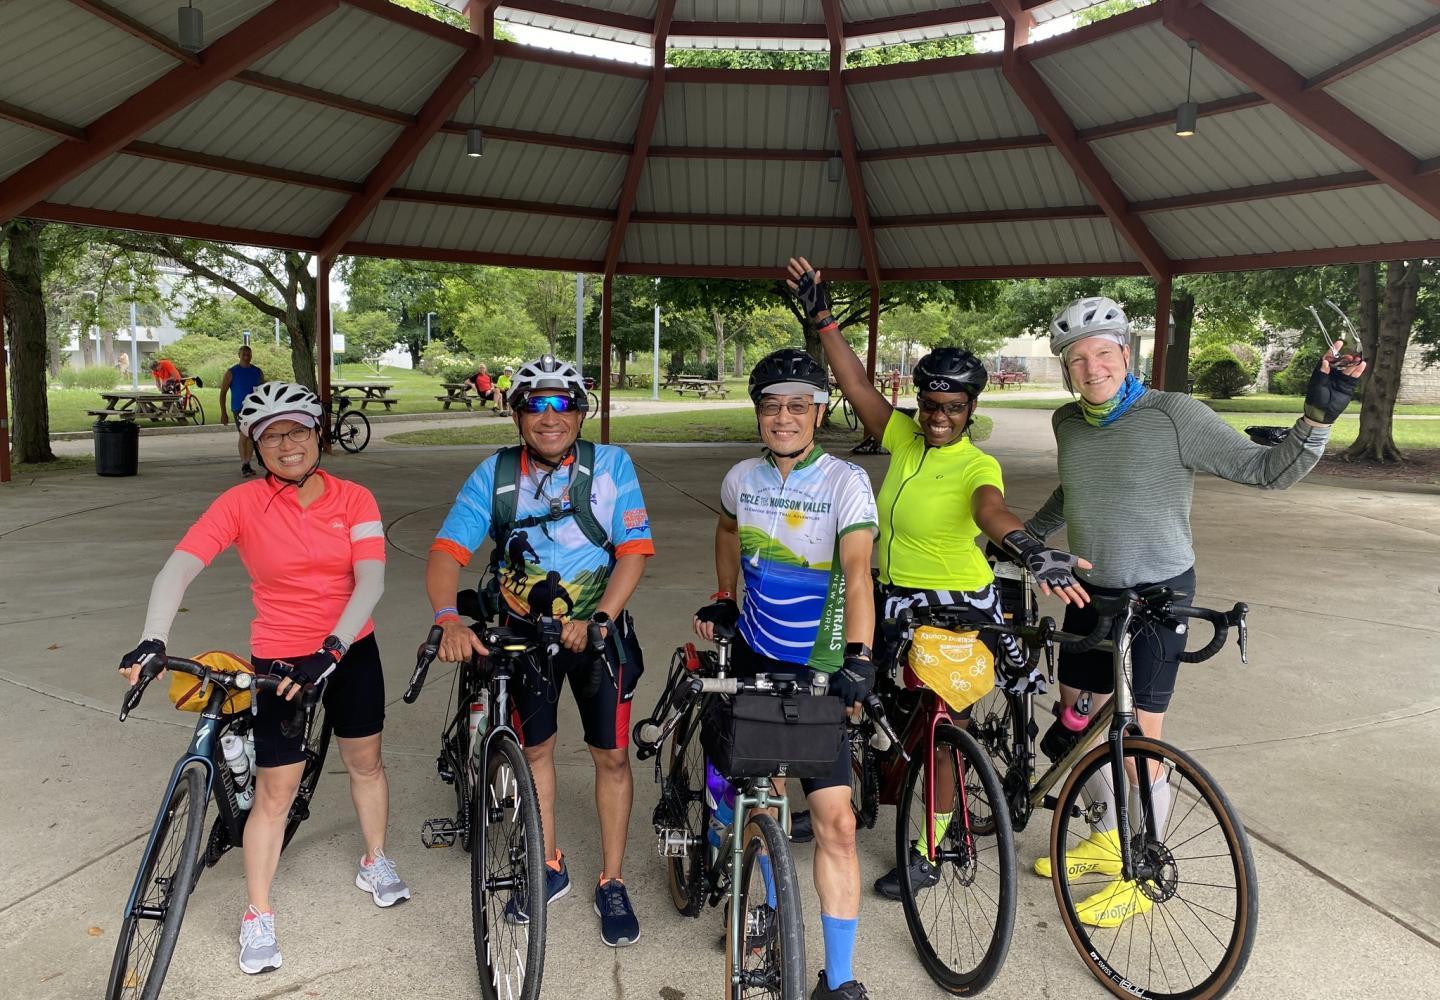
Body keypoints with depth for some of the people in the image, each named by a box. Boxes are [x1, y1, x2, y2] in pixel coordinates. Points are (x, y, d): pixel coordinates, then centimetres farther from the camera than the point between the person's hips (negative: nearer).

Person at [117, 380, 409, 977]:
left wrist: (330, 650, -30)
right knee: (275, 791, 3)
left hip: (351, 651, 2)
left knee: (365, 760, 17)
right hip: (278, 660, -2)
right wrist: (153, 640, -35)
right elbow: (178, 569, -20)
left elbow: (371, 580, -18)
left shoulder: (354, 500, -8)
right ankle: (258, 918, 21)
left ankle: (375, 862, 41)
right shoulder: (242, 503, -11)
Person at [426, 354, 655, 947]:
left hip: (597, 628, -1)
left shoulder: (611, 466, -14)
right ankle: (550, 868, 34)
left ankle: (612, 884, 21)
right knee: (535, 746, 14)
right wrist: (449, 621, -35)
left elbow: (633, 551, -16)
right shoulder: (494, 474, -11)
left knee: (612, 755, 4)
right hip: (526, 630, 2)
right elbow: (447, 551, -18)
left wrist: (597, 620, -27)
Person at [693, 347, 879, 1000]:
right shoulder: (742, 478, 0)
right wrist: (722, 599, 16)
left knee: (835, 821, -6)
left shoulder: (845, 482, -13)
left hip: (817, 673, -4)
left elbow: (857, 570, -25)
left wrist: (858, 659, -37)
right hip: (752, 658, 4)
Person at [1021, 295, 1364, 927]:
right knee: (1076, 713, 15)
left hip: (1157, 593, -6)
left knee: (1138, 738, -2)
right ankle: (1107, 838, 37)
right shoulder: (1067, 423, 2)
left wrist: (1318, 418, -29)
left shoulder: (1175, 416, -16)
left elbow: (1269, 471, -15)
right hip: (1091, 590, 6)